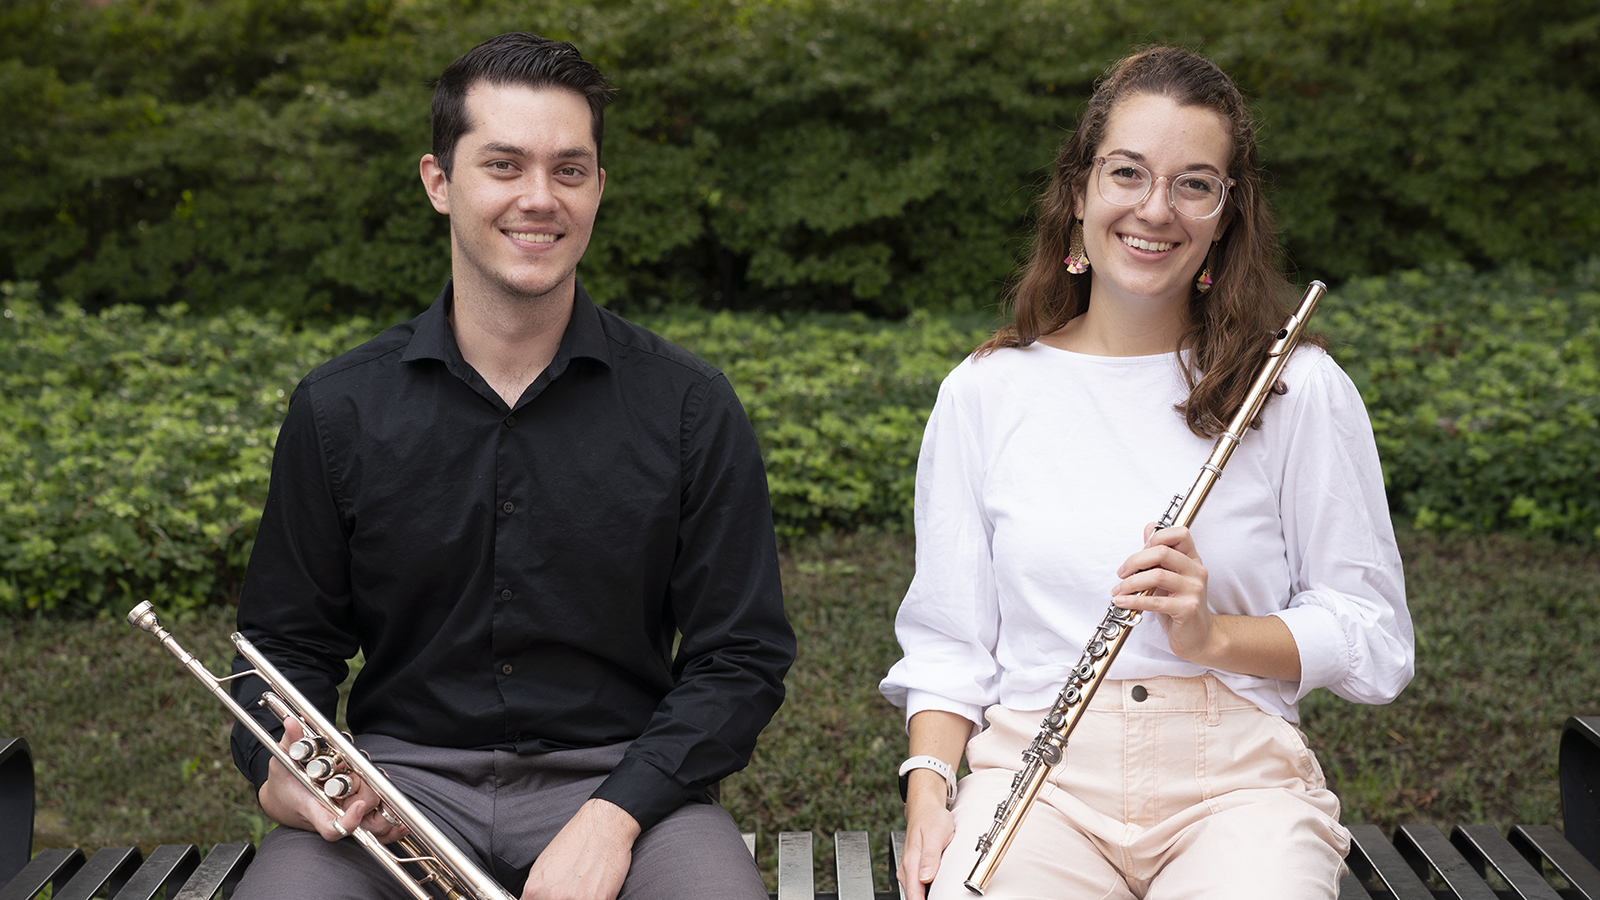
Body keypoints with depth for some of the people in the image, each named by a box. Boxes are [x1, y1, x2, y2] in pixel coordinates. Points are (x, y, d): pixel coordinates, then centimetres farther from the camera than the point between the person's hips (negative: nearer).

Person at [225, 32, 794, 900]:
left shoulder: (688, 407, 0)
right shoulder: (338, 409, 3)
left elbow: (740, 656, 0)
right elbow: (287, 643, 11)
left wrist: (612, 816, -14)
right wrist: (280, 775, -11)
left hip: (619, 779, 0)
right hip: (401, 773, 1)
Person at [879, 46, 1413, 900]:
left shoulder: (1297, 389, 5)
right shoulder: (983, 393, 9)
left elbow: (1375, 639, 5)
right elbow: (946, 641, 10)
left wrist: (1212, 635, -11)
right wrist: (927, 789, -6)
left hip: (1236, 773, 0)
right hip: (1033, 769, 0)